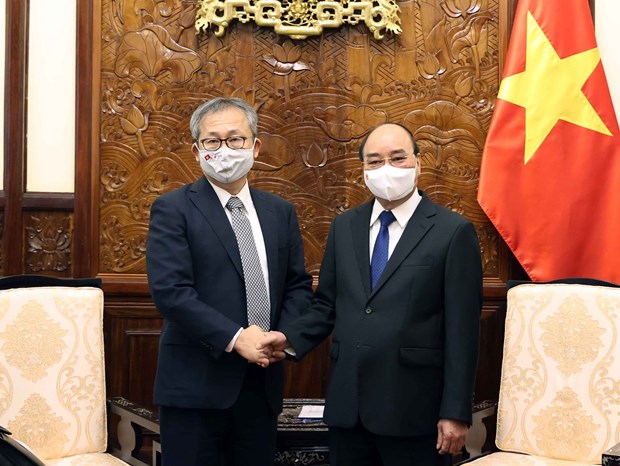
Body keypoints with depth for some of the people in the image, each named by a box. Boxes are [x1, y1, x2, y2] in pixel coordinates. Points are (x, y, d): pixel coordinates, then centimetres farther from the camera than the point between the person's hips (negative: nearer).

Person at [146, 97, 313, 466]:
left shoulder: (281, 212, 11)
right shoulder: (173, 210, -5)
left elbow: (299, 284, 12)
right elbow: (170, 291, -15)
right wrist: (235, 338, -19)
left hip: (262, 383, 5)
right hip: (197, 384, -4)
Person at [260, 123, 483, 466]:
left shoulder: (453, 232, -5)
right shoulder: (344, 228, 10)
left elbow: (462, 331, -8)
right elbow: (326, 305, 13)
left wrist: (456, 412, -9)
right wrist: (291, 337, -5)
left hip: (413, 409, -4)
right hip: (347, 406, 4)